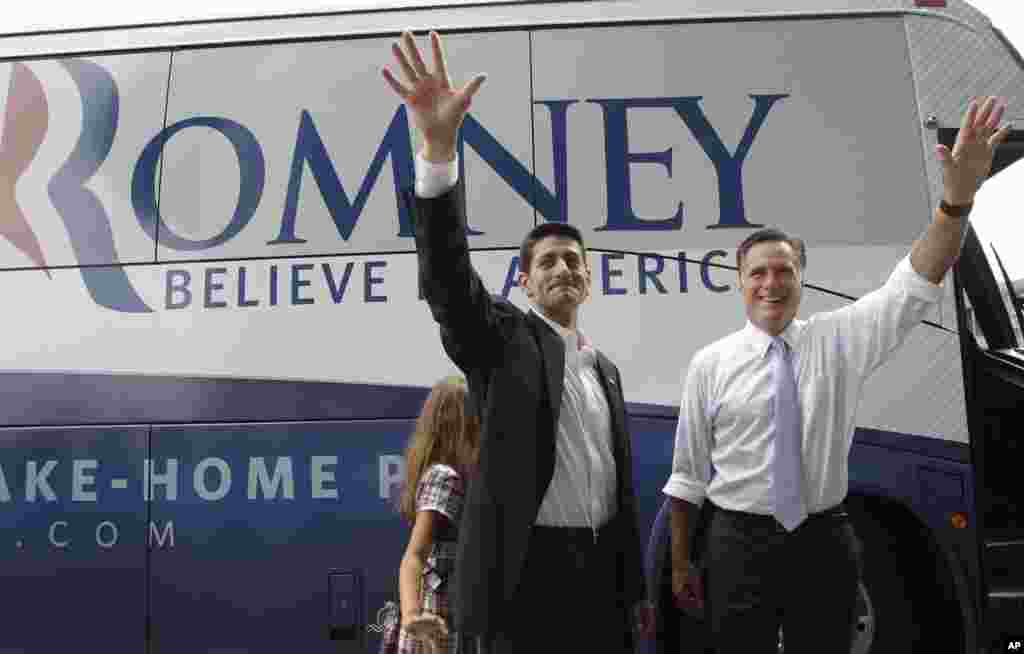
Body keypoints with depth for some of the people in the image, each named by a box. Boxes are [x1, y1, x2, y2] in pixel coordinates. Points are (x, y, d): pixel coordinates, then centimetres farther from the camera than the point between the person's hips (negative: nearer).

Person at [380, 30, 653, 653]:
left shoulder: (605, 367, 16)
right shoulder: (502, 337, -2)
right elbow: (448, 276, -22)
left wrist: (635, 587, 18)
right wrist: (439, 146, -35)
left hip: (602, 570, 6)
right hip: (525, 570, -5)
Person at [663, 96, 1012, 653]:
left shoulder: (838, 339, 1)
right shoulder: (710, 364, -2)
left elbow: (913, 286, -14)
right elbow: (687, 472, 2)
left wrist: (957, 197, -30)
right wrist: (680, 562, 4)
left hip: (825, 544, 2)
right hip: (740, 543, -1)